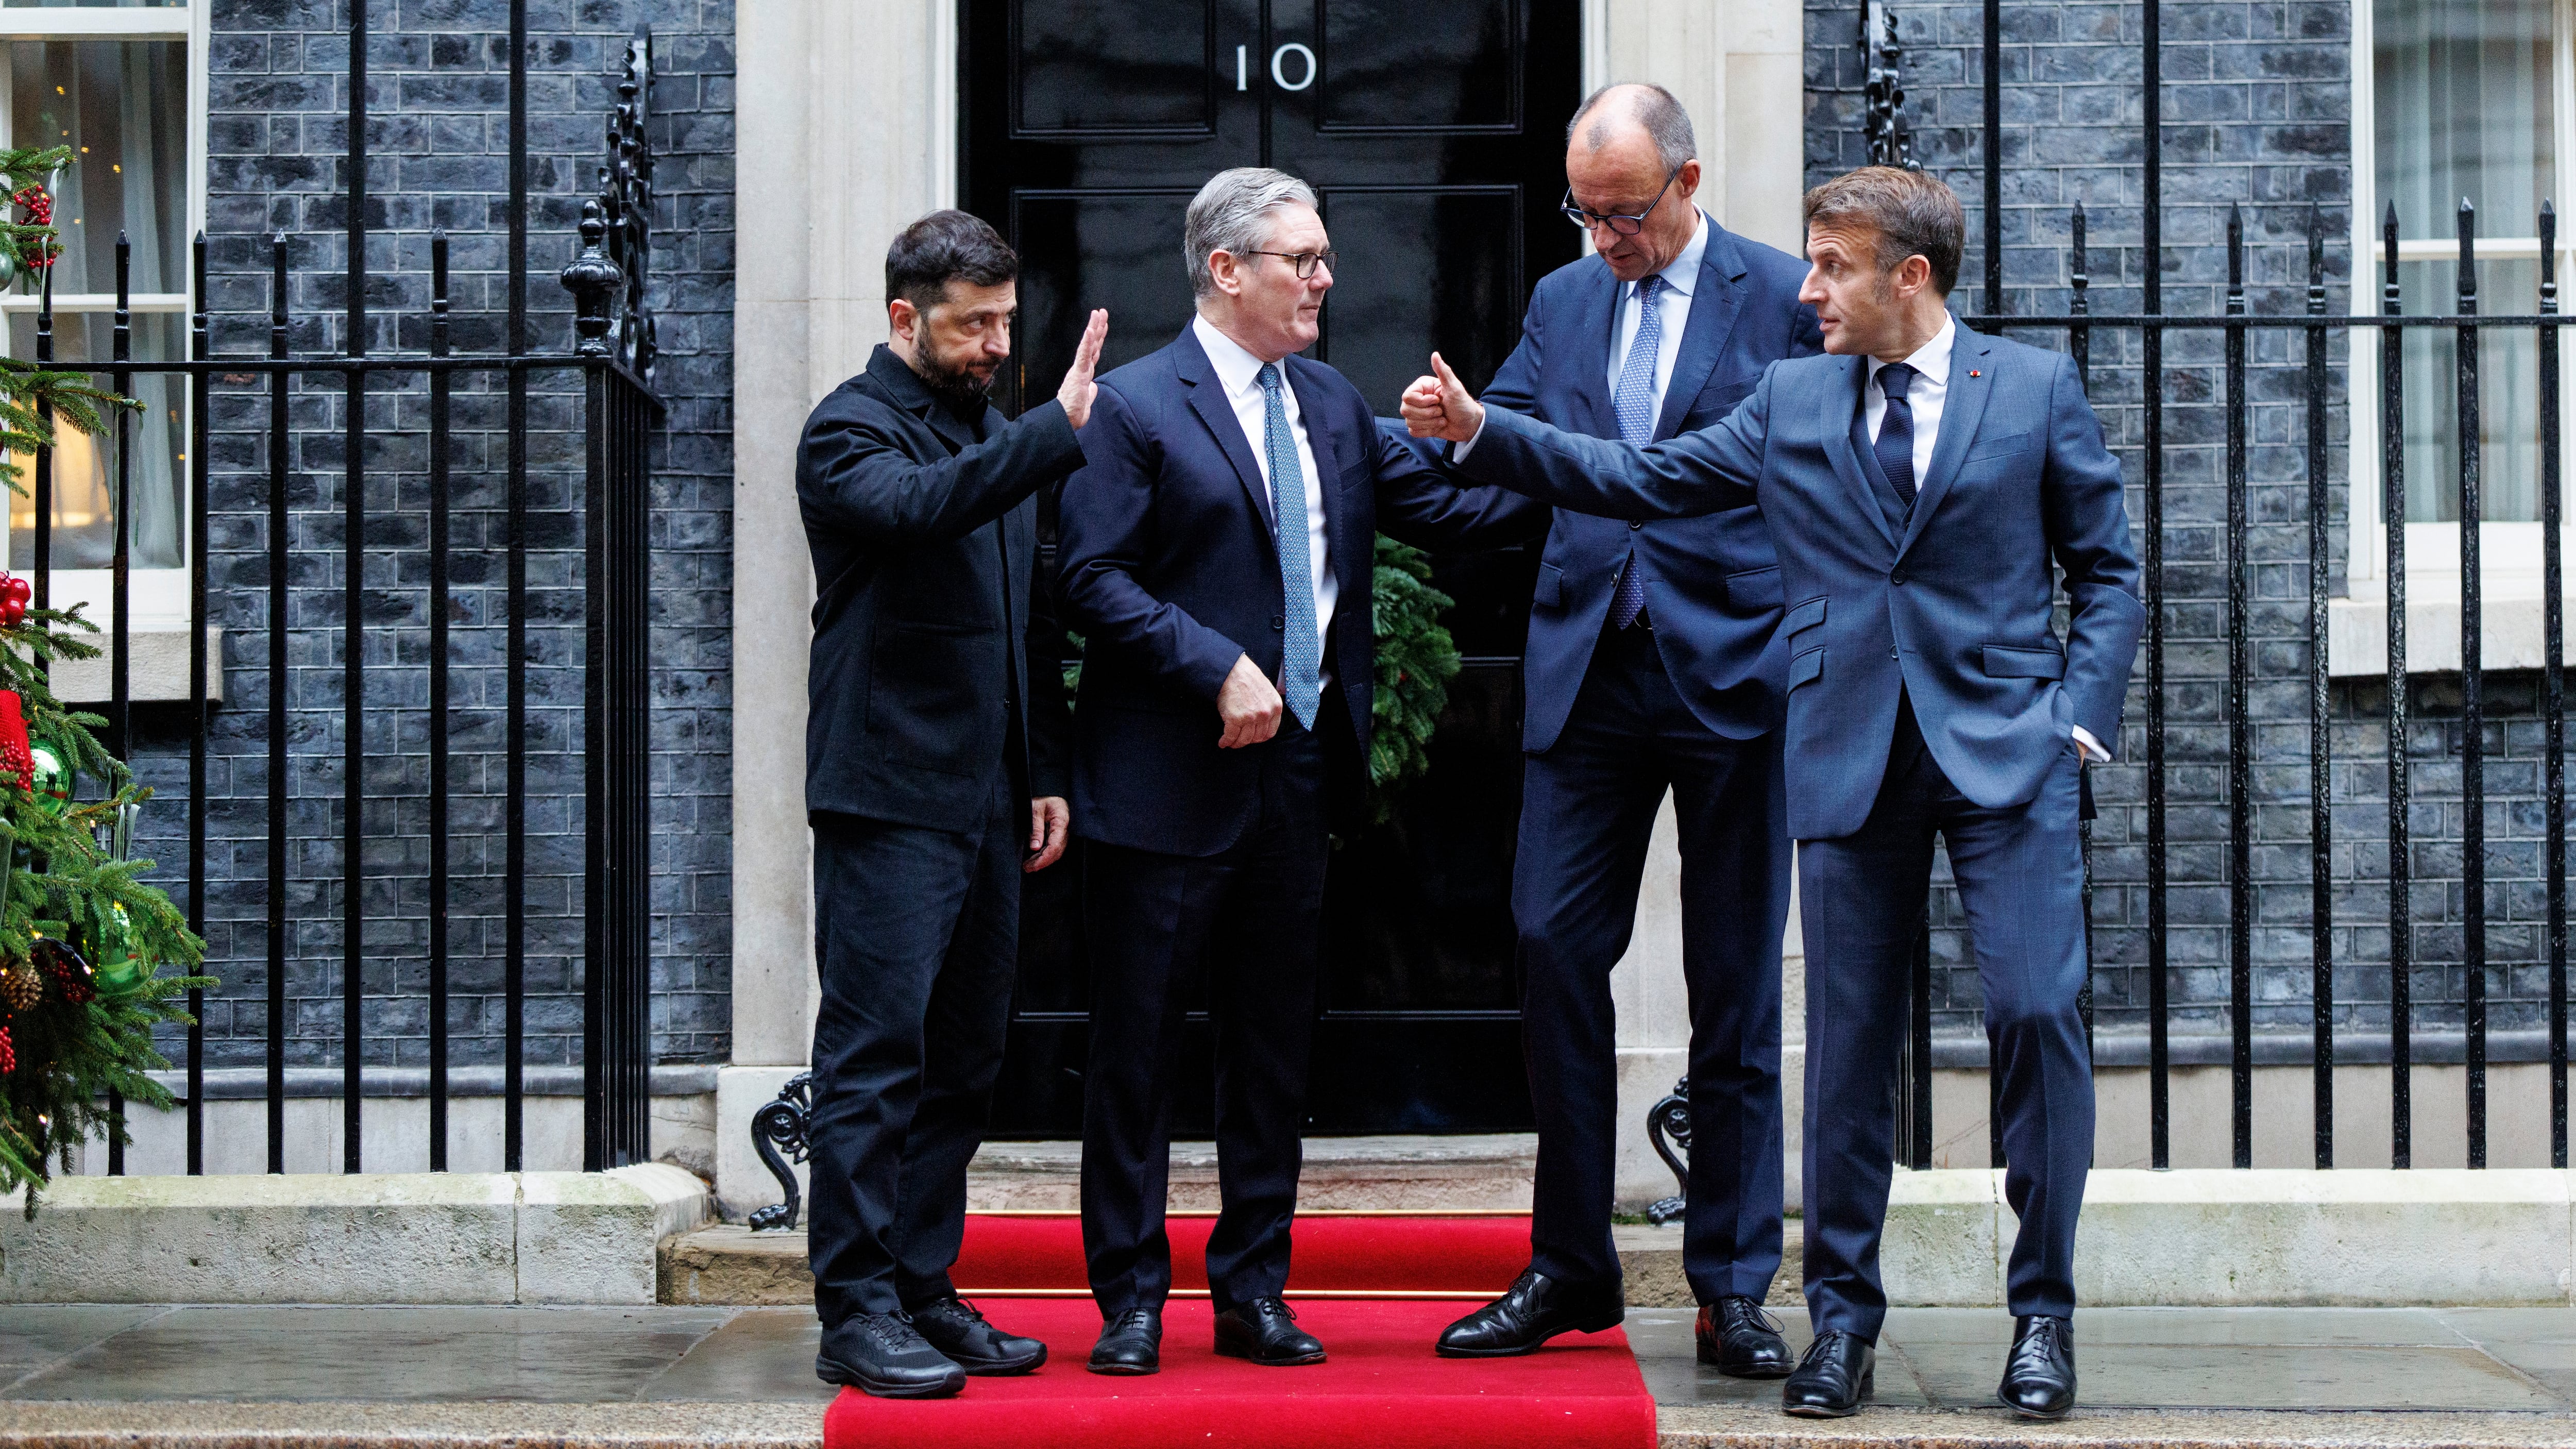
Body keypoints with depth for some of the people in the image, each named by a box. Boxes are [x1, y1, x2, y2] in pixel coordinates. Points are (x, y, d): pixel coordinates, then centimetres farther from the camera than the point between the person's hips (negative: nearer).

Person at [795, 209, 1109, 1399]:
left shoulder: (994, 434, 19)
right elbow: (916, 506, -29)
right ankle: (857, 1313, -2)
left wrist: (1044, 773, 16)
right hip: (889, 799, -8)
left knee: (960, 1064, 10)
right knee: (876, 1060, -7)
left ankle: (924, 1292, 17)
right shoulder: (851, 431, -5)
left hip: (987, 802, 8)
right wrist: (1058, 432, -32)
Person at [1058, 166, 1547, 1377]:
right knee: (1139, 1040, 1)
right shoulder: (1137, 406, -7)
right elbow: (1091, 579, -13)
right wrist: (1218, 666, -19)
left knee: (1275, 1040, 12)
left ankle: (1253, 1293, 21)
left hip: (1298, 769, 7)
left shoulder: (1332, 405, 14)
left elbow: (1436, 505, 12)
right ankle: (1132, 1300, 12)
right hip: (1171, 778, -6)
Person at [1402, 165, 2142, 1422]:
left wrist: (2080, 716, -4)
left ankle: (2043, 1315, 4)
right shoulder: (1791, 402, 12)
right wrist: (1481, 431, 5)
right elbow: (1637, 479, 12)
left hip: (2004, 751, -2)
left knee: (2036, 1010, -10)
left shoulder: (2036, 389, 5)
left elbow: (2104, 571, 7)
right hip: (1850, 756, 2)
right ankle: (1842, 1315, 16)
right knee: (1848, 1037, 5)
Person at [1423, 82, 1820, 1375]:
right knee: (1555, 949, -1)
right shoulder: (1562, 303, 13)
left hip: (1736, 674, -3)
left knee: (1735, 988, 4)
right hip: (1590, 674, 4)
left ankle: (1732, 1288, 12)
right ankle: (1570, 1269, 12)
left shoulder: (1787, 299, -1)